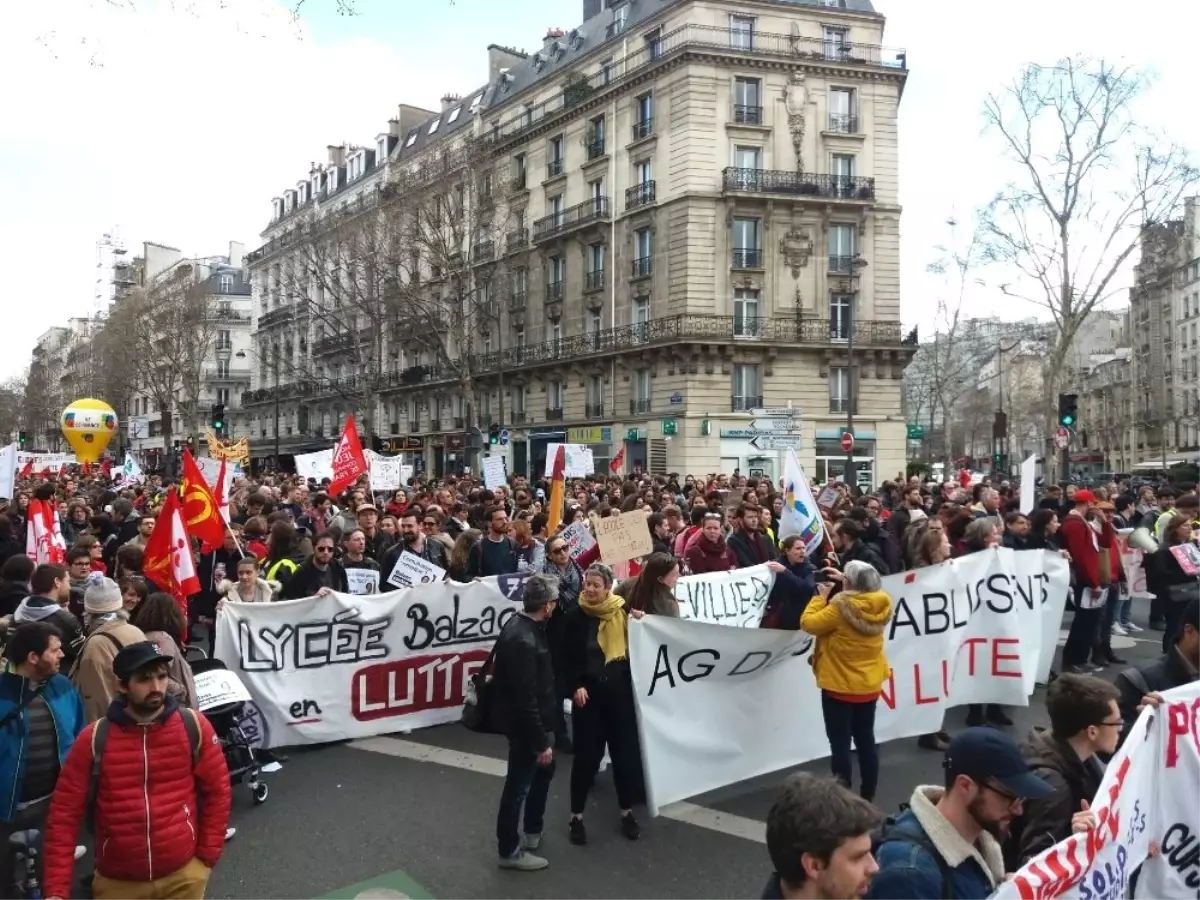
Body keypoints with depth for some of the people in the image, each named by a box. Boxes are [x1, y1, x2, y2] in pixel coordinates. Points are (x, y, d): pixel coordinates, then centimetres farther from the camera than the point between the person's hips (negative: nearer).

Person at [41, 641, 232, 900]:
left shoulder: (194, 727, -8)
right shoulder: (93, 739, -8)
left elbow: (217, 790, -1)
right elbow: (64, 813, -4)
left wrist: (207, 857, -1)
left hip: (184, 874, -1)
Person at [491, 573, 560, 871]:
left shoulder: (521, 625, 1)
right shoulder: (523, 641, -31)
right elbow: (525, 700, -28)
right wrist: (541, 741, -21)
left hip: (536, 720, 10)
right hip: (525, 725, -10)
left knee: (544, 771, 25)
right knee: (519, 785, 7)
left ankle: (532, 832, 42)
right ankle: (509, 850, 25)